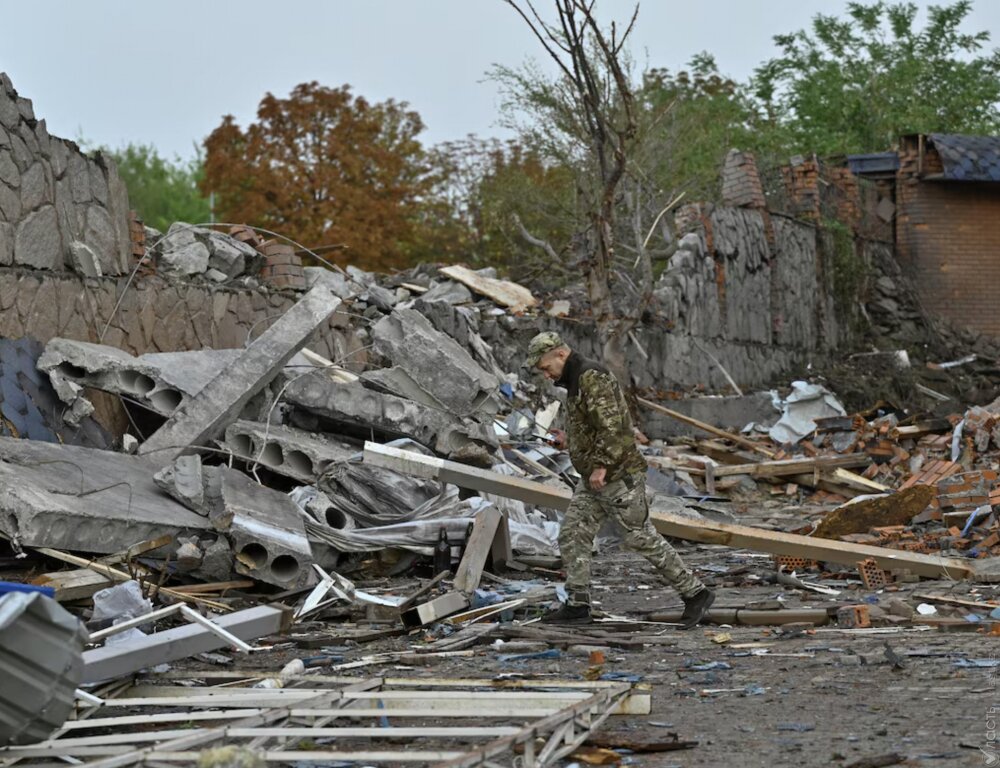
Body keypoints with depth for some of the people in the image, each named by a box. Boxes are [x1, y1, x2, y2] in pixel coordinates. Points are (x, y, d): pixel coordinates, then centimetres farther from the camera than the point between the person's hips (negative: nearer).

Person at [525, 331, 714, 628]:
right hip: (593, 480, 10)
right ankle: (577, 606, 11)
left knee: (642, 538, -5)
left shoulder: (592, 378, -18)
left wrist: (601, 465, -27)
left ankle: (695, 593, 4)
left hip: (619, 477, -10)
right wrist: (570, 439, 15)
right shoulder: (575, 381, 16)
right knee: (572, 536, 6)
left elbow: (612, 424, -27)